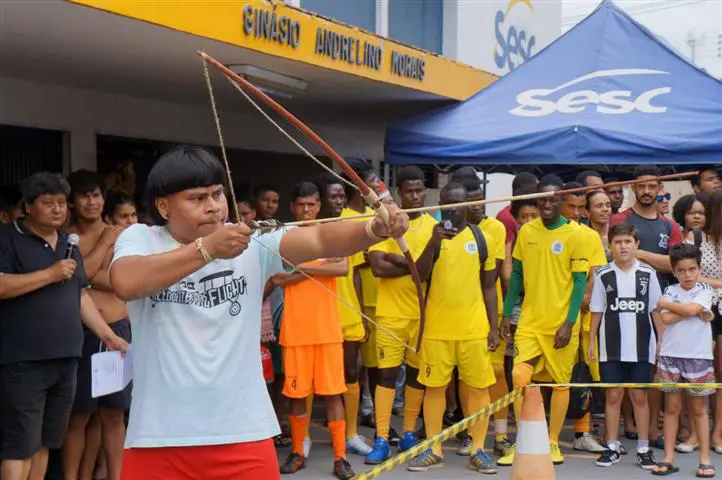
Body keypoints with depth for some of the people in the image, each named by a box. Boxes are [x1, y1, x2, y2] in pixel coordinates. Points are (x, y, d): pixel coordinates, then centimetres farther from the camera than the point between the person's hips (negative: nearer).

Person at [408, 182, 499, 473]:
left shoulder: (483, 239, 5)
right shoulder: (431, 237, 2)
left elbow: (489, 286, 8)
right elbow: (419, 275, -11)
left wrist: (493, 326, 4)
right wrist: (432, 243, -23)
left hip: (475, 328, 1)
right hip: (437, 327, 0)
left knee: (478, 388, 4)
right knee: (434, 387, 6)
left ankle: (478, 450, 15)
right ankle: (433, 450, 16)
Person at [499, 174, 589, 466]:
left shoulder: (575, 234, -6)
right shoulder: (526, 231, 4)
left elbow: (580, 282, -6)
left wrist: (569, 322, -12)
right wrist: (507, 313, 6)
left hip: (561, 324, -2)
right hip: (529, 321, 2)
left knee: (561, 382, 7)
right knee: (520, 377, -8)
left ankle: (552, 442, 22)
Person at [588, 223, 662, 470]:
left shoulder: (648, 273, 1)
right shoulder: (603, 275, 1)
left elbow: (656, 309, 5)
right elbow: (596, 311, 5)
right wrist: (591, 341, 2)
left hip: (641, 346, 0)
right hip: (611, 347, 0)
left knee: (639, 396, 6)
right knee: (612, 395, 5)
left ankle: (644, 449, 15)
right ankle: (612, 447, 15)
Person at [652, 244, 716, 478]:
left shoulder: (704, 290, 1)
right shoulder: (670, 291, 4)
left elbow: (691, 309, -18)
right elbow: (666, 319, -11)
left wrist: (666, 303, -6)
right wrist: (697, 312, -11)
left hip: (698, 356, -1)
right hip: (671, 355, 1)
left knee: (699, 408, 7)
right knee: (672, 407, 6)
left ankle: (705, 459, 12)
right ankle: (669, 458, 11)